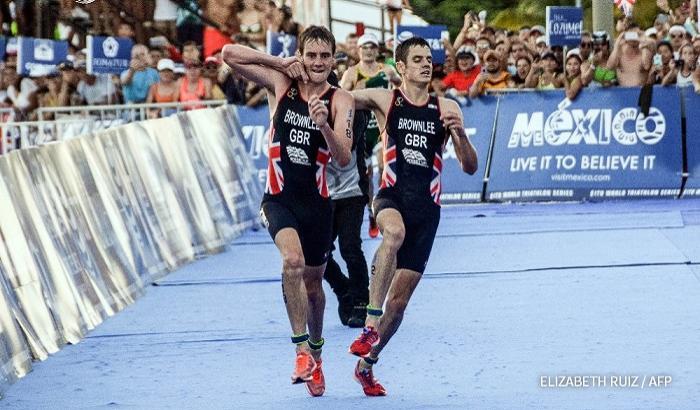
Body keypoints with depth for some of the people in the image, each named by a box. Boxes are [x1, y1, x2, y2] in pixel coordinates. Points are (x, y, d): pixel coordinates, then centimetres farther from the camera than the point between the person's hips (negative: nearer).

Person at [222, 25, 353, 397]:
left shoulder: (341, 101, -5)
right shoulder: (281, 83, -2)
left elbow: (344, 159, -15)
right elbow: (229, 54, -4)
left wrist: (324, 126, -33)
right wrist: (281, 62, -10)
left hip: (316, 201, 1)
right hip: (279, 197, -1)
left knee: (312, 281, 13)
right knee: (293, 261, -27)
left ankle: (315, 355, 35)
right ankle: (301, 349, -22)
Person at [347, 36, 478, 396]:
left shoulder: (446, 108, 7)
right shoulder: (384, 100, 2)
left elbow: (470, 167, 6)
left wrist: (460, 133, -13)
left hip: (426, 208, 3)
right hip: (392, 197, -3)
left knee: (399, 300, 2)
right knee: (394, 232, -40)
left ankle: (367, 363, 24)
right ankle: (370, 325, -41)